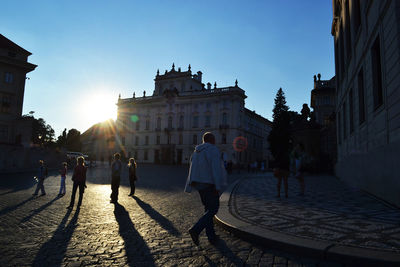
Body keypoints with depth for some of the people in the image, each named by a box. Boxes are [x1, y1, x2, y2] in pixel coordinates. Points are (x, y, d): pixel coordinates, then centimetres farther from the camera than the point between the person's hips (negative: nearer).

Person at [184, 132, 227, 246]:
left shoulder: (197, 151, 12)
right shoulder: (213, 149, -10)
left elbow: (192, 170, 11)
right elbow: (216, 168, -20)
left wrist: (189, 187, 12)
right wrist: (218, 186, -21)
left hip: (199, 184, 8)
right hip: (209, 183, -8)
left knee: (208, 208, 14)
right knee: (213, 209, 0)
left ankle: (211, 236, 16)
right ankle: (196, 230, -15)